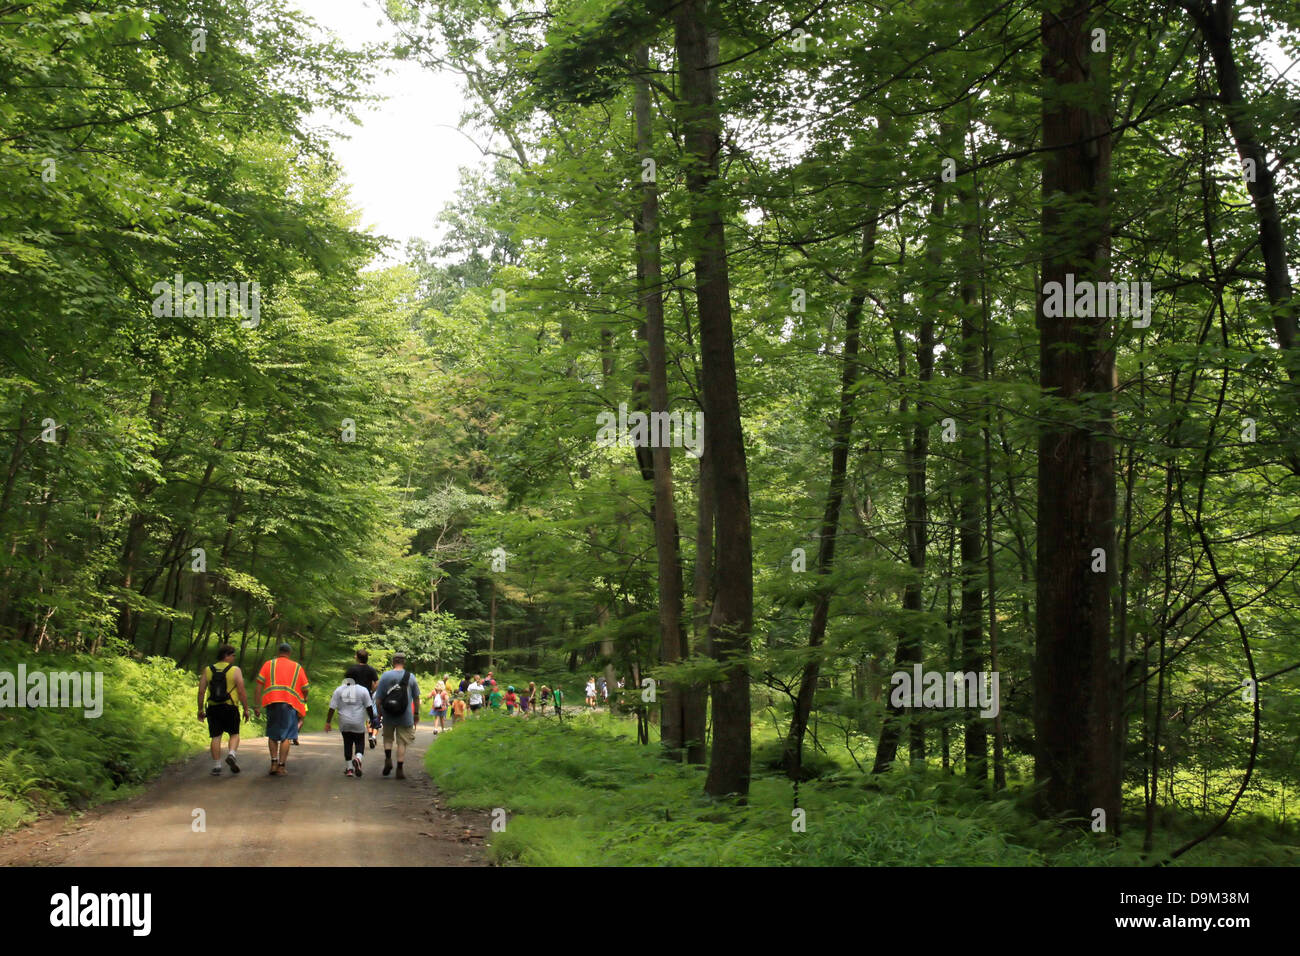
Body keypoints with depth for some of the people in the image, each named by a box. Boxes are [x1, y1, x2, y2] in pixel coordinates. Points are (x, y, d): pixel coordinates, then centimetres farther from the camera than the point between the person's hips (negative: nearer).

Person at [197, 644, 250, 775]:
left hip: (213, 709, 2)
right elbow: (242, 692, -8)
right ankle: (232, 754, -12)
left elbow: (201, 691, 3)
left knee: (216, 737, 7)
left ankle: (216, 766, 3)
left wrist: (200, 709, 9)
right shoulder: (235, 671, -4)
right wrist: (246, 709, -1)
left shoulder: (207, 670, 5)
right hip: (230, 708, -2)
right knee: (234, 734, 12)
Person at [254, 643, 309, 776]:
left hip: (271, 701, 1)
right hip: (290, 702, -1)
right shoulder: (297, 667, 15)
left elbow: (259, 685, 4)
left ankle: (274, 763, 8)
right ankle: (281, 766, 0)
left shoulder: (269, 664, 14)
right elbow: (305, 689, 12)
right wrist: (304, 700, 31)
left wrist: (258, 706, 5)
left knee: (272, 735, 15)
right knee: (286, 736, 3)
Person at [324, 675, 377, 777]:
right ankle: (357, 758, -20)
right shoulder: (363, 690, 0)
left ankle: (349, 768, 13)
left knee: (347, 744, 13)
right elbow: (369, 707, 0)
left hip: (344, 723, 2)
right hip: (358, 723, -2)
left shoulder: (338, 690, 5)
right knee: (360, 743, 9)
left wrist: (328, 722, 6)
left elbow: (332, 708, 2)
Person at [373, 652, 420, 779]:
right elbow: (416, 698, 5)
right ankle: (399, 769, 3)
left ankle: (388, 759, 0)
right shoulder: (411, 677, -2)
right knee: (402, 742, 6)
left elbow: (378, 698, -3)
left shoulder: (385, 676, -4)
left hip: (388, 716, 0)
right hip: (405, 716, 0)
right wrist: (416, 714, 16)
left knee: (388, 738, 21)